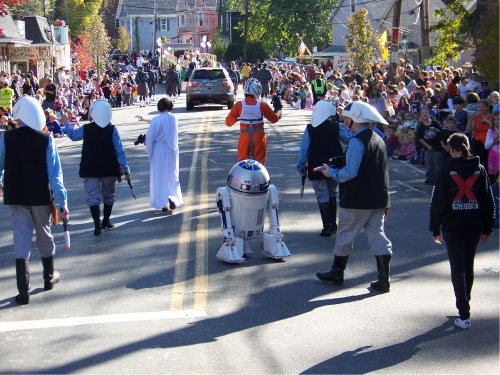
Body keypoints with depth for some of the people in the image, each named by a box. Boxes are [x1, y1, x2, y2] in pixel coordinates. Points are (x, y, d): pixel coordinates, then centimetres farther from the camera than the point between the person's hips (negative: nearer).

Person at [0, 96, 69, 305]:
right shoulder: (46, 139, -8)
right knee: (44, 236, 18)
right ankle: (49, 277, 35)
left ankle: (24, 291, -2)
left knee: (21, 241, 2)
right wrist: (62, 202, -7)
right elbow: (54, 172, -10)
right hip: (41, 196, 0)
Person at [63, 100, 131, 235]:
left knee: (93, 197, 0)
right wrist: (126, 169, -5)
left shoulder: (86, 129, -6)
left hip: (90, 169, -1)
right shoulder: (112, 129, -8)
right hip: (109, 168, 1)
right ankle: (106, 221, 27)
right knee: (108, 196, 18)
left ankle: (97, 225, -12)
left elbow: (72, 135, 15)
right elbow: (120, 150, -8)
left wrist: (66, 123, 34)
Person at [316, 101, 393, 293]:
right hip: (378, 200, 8)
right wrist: (385, 202, 21)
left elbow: (350, 172, -22)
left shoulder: (357, 142, -16)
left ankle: (337, 273, 21)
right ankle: (384, 279, 6)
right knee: (377, 236, 9)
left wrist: (331, 172, -5)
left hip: (356, 201, -8)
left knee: (345, 236, 8)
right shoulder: (378, 139, 12)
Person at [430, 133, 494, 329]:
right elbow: (488, 201, 6)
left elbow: (438, 201, -5)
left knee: (457, 269, -1)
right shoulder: (480, 170, 3)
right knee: (468, 267, 18)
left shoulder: (446, 171, -7)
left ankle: (464, 315, -7)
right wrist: (487, 228, 13)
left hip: (452, 226, -3)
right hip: (474, 226, 3)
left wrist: (435, 228, 3)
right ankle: (464, 304, 33)